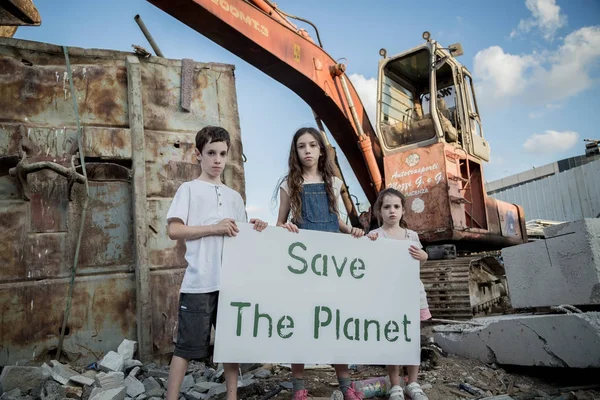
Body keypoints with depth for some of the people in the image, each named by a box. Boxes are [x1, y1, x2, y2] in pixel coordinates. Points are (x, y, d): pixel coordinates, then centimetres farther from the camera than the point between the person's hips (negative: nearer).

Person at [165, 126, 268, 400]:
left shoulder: (235, 197, 17)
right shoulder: (189, 189, 2)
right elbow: (173, 230, -8)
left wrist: (255, 231, -3)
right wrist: (214, 228, -15)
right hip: (199, 282, -5)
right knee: (187, 346, 2)